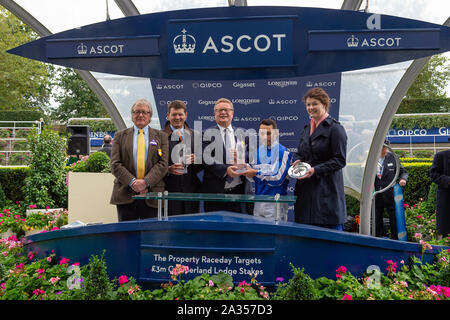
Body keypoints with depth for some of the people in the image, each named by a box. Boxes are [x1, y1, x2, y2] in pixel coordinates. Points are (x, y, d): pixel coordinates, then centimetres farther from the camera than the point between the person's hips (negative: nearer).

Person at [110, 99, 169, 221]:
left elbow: (163, 164, 0)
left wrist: (146, 182, -14)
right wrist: (132, 182, -12)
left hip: (152, 195, 0)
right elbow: (115, 165, 2)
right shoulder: (120, 136, 12)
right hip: (125, 196, 1)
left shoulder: (161, 136, 11)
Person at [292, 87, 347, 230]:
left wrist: (316, 170, -19)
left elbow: (340, 160, -10)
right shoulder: (307, 128, 17)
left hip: (327, 189, -6)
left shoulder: (335, 128, -5)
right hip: (306, 188, 7)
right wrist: (297, 161, 0)